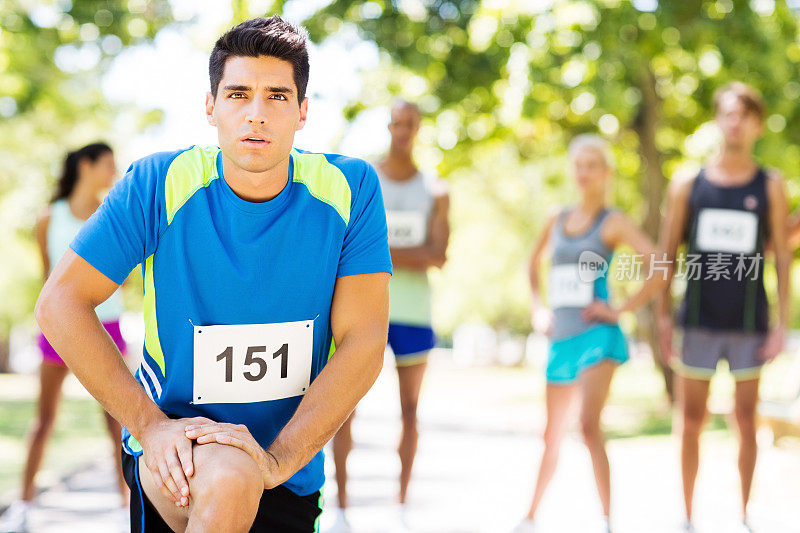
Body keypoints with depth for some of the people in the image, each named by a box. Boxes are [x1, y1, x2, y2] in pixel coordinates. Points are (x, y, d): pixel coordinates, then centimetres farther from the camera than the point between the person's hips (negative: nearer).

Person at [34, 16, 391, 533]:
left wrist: (276, 460, -23)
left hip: (291, 473, 2)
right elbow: (59, 303, -10)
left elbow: (364, 343, -12)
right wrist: (151, 426, -19)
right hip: (174, 448, -2)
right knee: (228, 477, -31)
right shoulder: (159, 184, -11)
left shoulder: (350, 189, -9)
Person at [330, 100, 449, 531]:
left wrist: (380, 252, -14)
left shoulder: (435, 192, 7)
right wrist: (415, 255, -14)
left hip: (412, 309, 2)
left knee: (409, 408, 5)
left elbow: (439, 255, -6)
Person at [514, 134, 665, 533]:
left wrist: (622, 310, -11)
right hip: (561, 338, 5)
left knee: (589, 426, -19)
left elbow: (658, 268, -11)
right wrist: (537, 307, 15)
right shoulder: (557, 219, 11)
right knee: (553, 435, 15)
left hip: (597, 335, -5)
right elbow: (534, 263, 28)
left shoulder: (613, 223, -3)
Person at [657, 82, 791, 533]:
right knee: (692, 421, 3)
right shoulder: (687, 185, 5)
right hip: (700, 321, 0)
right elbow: (667, 254, 7)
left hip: (750, 324, 0)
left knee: (746, 421, 6)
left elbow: (783, 256, 1)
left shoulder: (771, 186, 3)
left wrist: (783, 323, -5)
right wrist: (663, 316, 0)